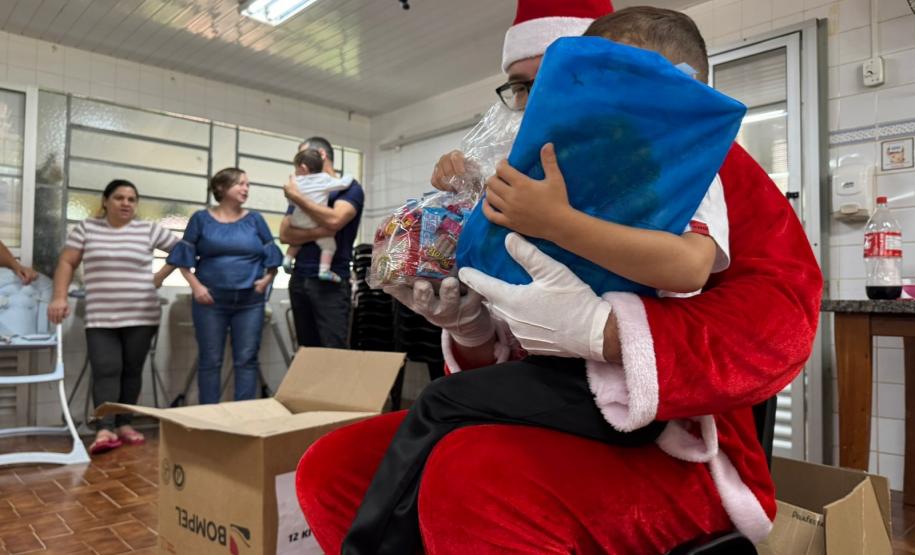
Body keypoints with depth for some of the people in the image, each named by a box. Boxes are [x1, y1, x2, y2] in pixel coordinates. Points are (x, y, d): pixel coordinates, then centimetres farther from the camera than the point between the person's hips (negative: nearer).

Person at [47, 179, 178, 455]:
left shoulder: (149, 230, 4)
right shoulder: (86, 228, 7)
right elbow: (67, 263, 6)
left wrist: (160, 276, 5)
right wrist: (59, 297, -4)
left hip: (141, 316, 1)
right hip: (100, 317, 0)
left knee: (131, 371, 5)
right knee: (105, 371, -10)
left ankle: (123, 424, 15)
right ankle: (105, 430, -15)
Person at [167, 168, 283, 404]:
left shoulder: (255, 219, 8)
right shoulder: (201, 218, 4)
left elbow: (272, 257, 10)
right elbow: (184, 259, 6)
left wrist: (266, 280, -6)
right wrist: (195, 286, -6)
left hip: (250, 300, 1)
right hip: (211, 299, -1)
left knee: (247, 359, 2)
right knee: (210, 360, 4)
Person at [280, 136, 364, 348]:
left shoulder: (349, 188, 1)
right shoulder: (300, 194, 16)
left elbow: (334, 220, -19)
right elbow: (285, 234, 3)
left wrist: (297, 197, -10)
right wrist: (317, 232, -15)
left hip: (330, 281, -5)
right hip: (299, 279, 6)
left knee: (334, 351, -10)